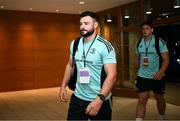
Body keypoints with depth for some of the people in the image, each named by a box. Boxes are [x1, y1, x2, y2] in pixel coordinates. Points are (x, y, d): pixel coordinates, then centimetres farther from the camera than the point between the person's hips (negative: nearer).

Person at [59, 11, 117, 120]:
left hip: (100, 100, -4)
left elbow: (112, 75, -21)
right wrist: (63, 86, 11)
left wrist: (99, 99, -29)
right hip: (77, 98, 5)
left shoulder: (105, 46, -16)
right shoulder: (75, 44, 2)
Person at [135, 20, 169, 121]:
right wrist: (137, 72, 16)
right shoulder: (139, 43, 3)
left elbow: (166, 59, -13)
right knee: (142, 100, -5)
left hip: (157, 77, -2)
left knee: (159, 98, 16)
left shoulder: (159, 41, -9)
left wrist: (161, 72, -28)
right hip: (142, 76, 2)